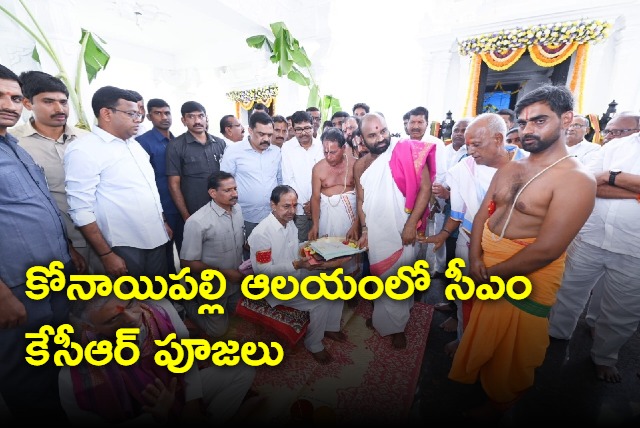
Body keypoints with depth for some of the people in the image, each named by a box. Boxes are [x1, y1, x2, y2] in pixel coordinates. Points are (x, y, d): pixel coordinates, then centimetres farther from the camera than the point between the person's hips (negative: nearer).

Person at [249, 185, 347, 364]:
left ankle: (330, 327, 22)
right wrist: (296, 265, -31)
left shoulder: (290, 223, 2)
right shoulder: (261, 233, -24)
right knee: (319, 302, -22)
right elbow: (262, 269, -24)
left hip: (297, 275, 8)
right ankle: (314, 345, 6)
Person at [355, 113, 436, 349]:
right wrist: (364, 229, -1)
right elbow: (361, 200, 8)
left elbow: (425, 188, -13)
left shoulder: (406, 152, -11)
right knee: (381, 277, 19)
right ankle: (381, 315, 44)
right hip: (375, 233, 4)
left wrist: (411, 225, -17)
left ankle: (395, 324, 33)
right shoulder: (360, 165, 3)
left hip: (402, 231, -4)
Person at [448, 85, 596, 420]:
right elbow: (482, 214, 3)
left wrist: (492, 274, -15)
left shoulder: (576, 179, -17)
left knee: (509, 352, 17)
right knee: (476, 334, 25)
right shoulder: (508, 169, 4)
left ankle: (497, 405, 44)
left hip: (526, 276, -5)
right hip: (484, 268, 6)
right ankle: (467, 376, 52)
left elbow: (546, 249, -24)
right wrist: (475, 259, -11)